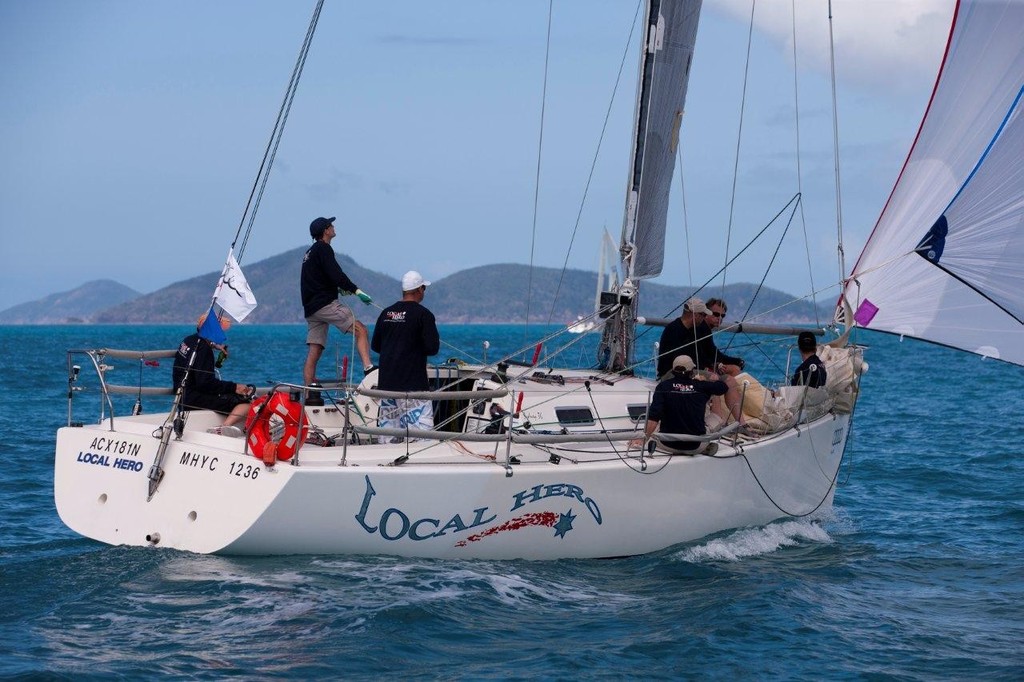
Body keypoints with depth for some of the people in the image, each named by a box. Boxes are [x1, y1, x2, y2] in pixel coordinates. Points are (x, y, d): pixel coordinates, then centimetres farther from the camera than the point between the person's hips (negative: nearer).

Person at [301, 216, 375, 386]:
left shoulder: (310, 253, 25)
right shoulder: (323, 249, -4)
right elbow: (336, 275, -17)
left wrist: (339, 289, 25)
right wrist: (356, 290, -19)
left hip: (310, 309, 9)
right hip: (325, 303, -9)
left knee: (314, 352, 5)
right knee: (360, 330, -14)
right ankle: (368, 368, -32)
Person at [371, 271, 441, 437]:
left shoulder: (386, 313, 9)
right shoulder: (423, 314, -9)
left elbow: (375, 346, 15)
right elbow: (432, 348, -14)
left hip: (386, 384, 6)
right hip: (413, 385, -6)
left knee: (387, 431, 10)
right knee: (422, 431, -8)